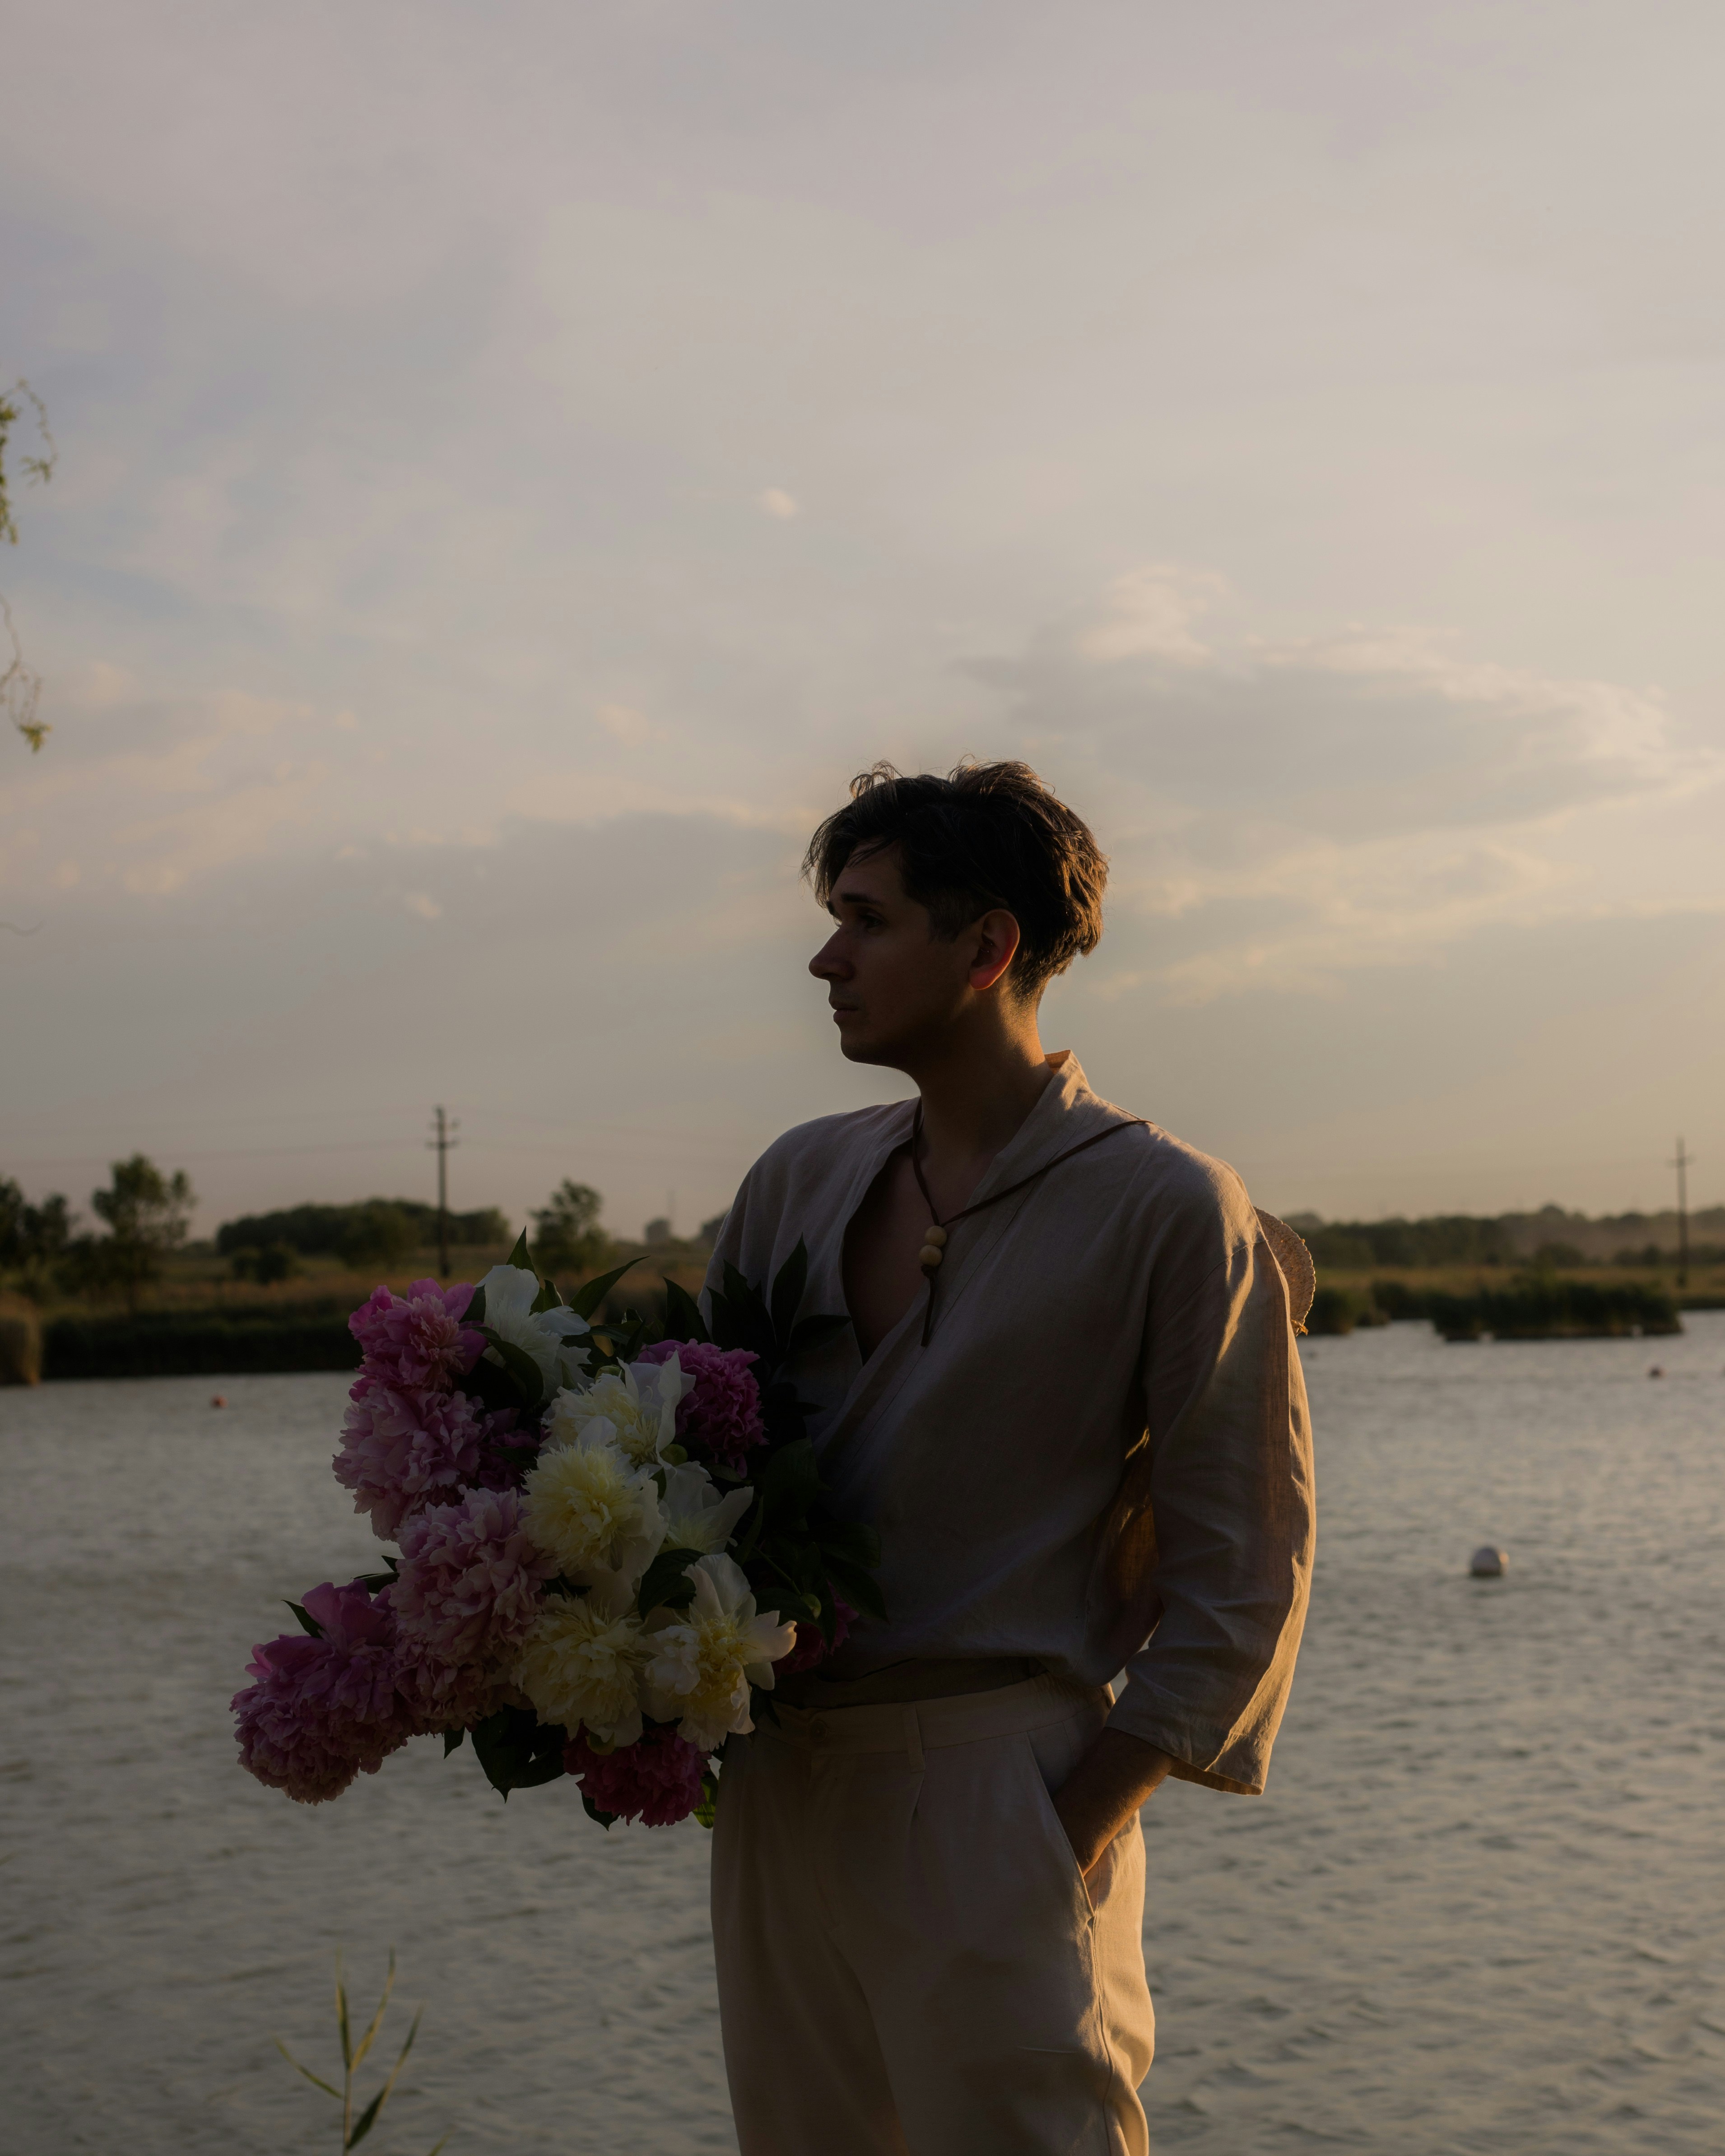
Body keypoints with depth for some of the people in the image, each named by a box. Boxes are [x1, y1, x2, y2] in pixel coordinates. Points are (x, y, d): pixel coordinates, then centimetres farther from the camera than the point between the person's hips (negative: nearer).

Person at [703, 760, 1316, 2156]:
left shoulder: (1167, 1210, -5)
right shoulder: (799, 1180, 12)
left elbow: (1242, 1573, -6)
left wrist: (1079, 1823, -12)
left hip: (992, 1791, -5)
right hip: (777, 1787, 6)